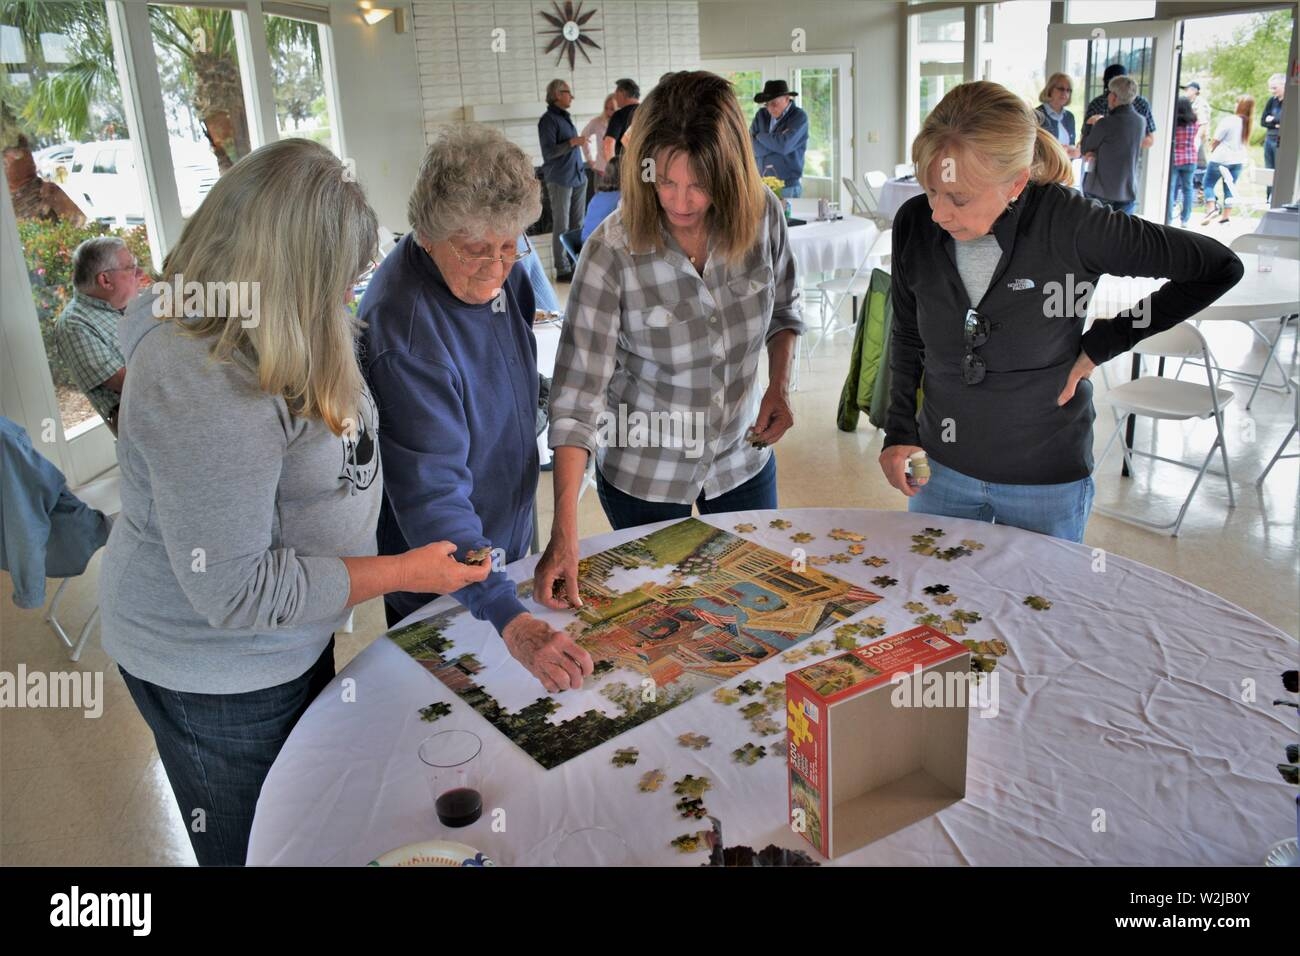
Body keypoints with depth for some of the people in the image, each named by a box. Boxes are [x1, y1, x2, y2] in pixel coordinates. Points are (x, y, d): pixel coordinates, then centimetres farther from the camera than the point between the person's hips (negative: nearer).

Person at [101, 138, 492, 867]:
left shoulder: (265, 332, -4)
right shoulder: (203, 385, -33)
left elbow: (320, 455, 12)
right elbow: (239, 593, -31)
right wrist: (405, 573, -24)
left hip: (293, 642, 8)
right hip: (213, 672, -8)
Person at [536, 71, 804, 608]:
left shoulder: (762, 214, -16)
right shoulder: (613, 250, -26)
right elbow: (578, 393, -27)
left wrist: (780, 383, -13)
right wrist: (564, 535, -32)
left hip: (744, 455, 3)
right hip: (645, 474, -3)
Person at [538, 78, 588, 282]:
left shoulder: (565, 117, 15)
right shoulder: (548, 120, -9)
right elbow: (548, 152, -17)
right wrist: (571, 143, -26)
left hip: (577, 179, 8)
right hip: (560, 180, -8)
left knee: (577, 225, 8)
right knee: (562, 227, -5)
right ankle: (563, 270, -2)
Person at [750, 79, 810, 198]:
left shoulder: (799, 117, -6)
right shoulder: (761, 115, 7)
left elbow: (784, 145, -19)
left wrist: (760, 136, -4)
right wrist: (775, 145, -12)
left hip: (789, 185, -4)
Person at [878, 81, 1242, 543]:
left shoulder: (1069, 225, -20)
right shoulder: (914, 224, -10)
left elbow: (1219, 267, -8)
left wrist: (1104, 341, -10)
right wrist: (898, 430, 1)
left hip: (1047, 483, -3)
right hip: (942, 470, 3)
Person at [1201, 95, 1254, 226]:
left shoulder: (1228, 121, -16)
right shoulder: (1247, 123, 2)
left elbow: (1216, 140, -11)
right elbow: (1244, 142, 11)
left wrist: (1212, 149, 9)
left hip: (1221, 158, -6)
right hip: (1238, 160, 6)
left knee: (1209, 183, 7)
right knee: (1229, 188, 12)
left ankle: (1211, 208, -11)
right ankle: (1226, 216, 11)